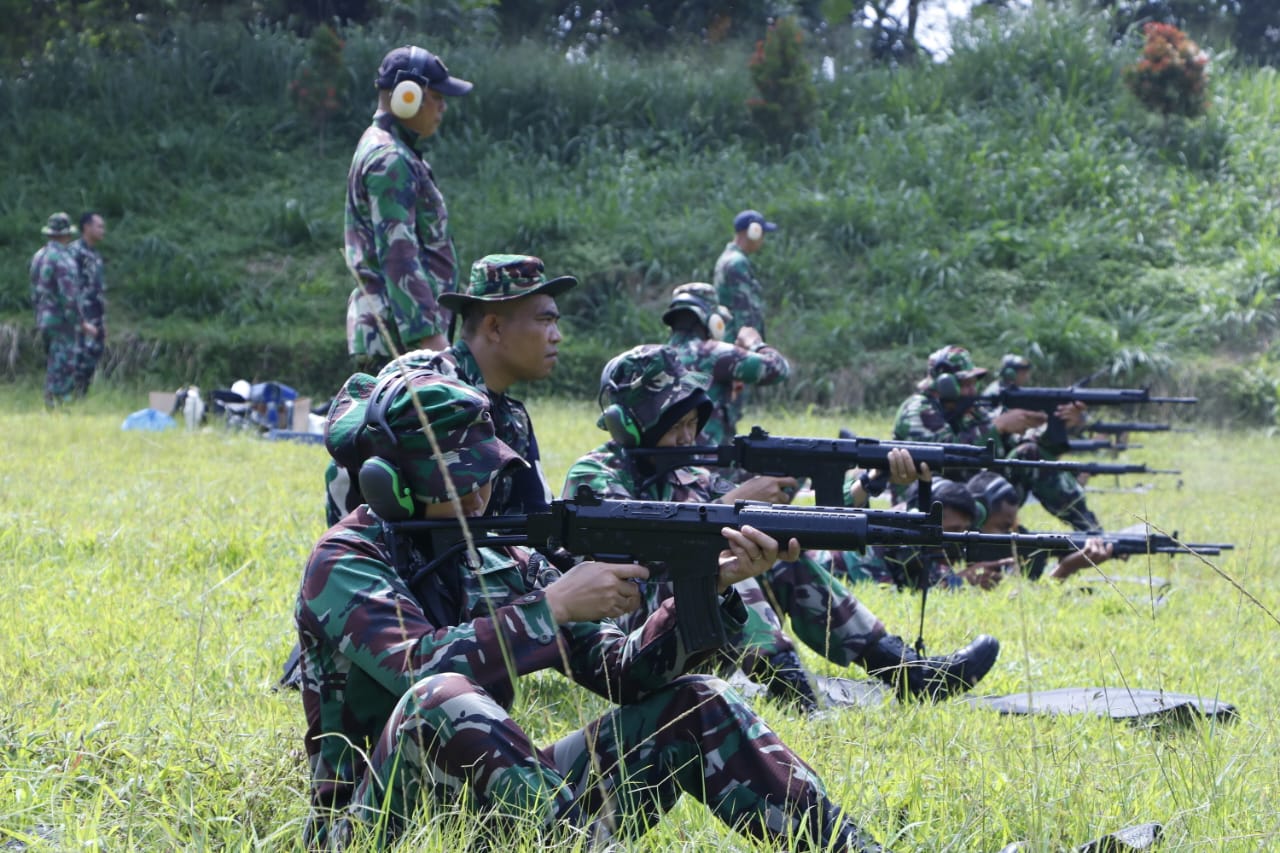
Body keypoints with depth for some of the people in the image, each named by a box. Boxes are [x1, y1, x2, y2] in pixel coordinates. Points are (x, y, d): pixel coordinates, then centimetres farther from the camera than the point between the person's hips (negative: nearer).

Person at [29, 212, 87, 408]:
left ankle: (50, 405, 21)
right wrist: (81, 324, -16)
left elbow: (35, 291, 16)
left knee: (52, 368, 17)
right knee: (62, 370, -5)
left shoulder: (39, 256, 9)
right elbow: (68, 297, -22)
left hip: (43, 319, 9)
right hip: (61, 321, -9)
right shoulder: (63, 259, -18)